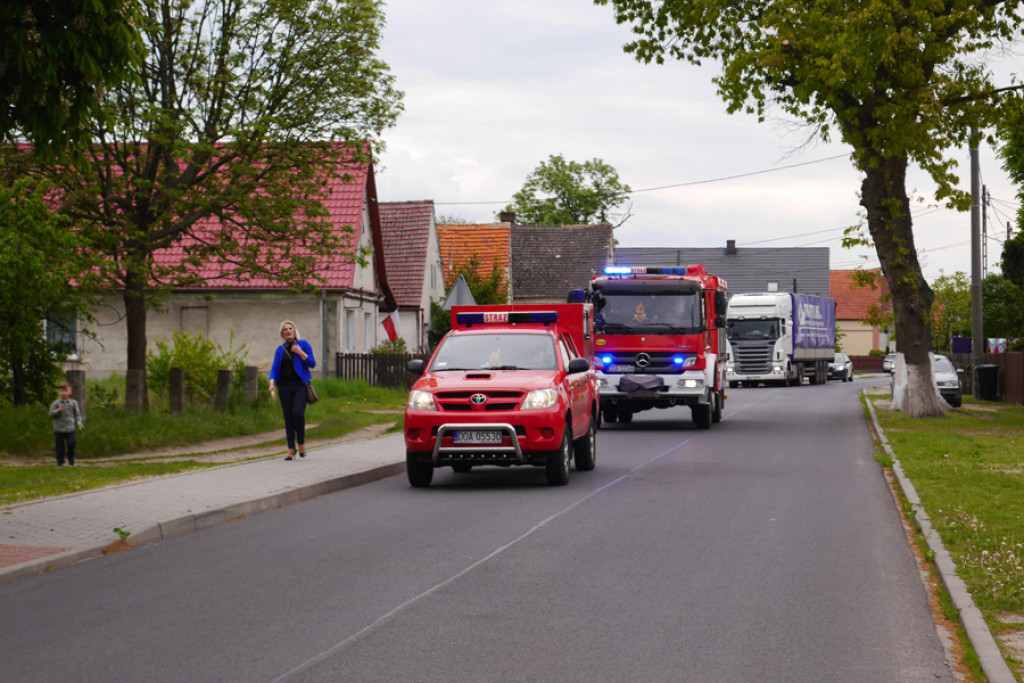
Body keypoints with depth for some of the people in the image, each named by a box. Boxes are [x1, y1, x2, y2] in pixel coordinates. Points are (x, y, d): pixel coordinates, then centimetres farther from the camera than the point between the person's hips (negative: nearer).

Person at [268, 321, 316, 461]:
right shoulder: (280, 350, 12)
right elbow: (274, 368, 8)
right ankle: (291, 449, 3)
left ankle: (301, 442, 1)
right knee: (288, 416, -1)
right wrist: (272, 383, -8)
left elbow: (312, 364, 0)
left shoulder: (303, 344, 4)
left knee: (298, 413, -19)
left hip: (300, 385, -3)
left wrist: (300, 353, -12)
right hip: (285, 386, 3)